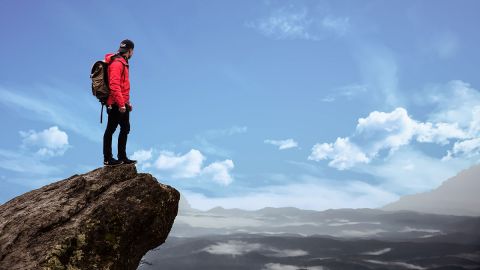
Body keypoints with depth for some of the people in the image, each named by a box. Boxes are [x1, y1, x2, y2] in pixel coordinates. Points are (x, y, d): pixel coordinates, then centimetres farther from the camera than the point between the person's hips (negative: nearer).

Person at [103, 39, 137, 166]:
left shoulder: (122, 63, 20)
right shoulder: (117, 63, -13)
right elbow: (114, 85, -23)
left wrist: (127, 102, 23)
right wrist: (121, 104, -25)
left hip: (121, 104, 10)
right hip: (116, 105, -10)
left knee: (125, 129, 13)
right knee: (110, 130, -4)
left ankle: (122, 158, 19)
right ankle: (108, 159, 2)